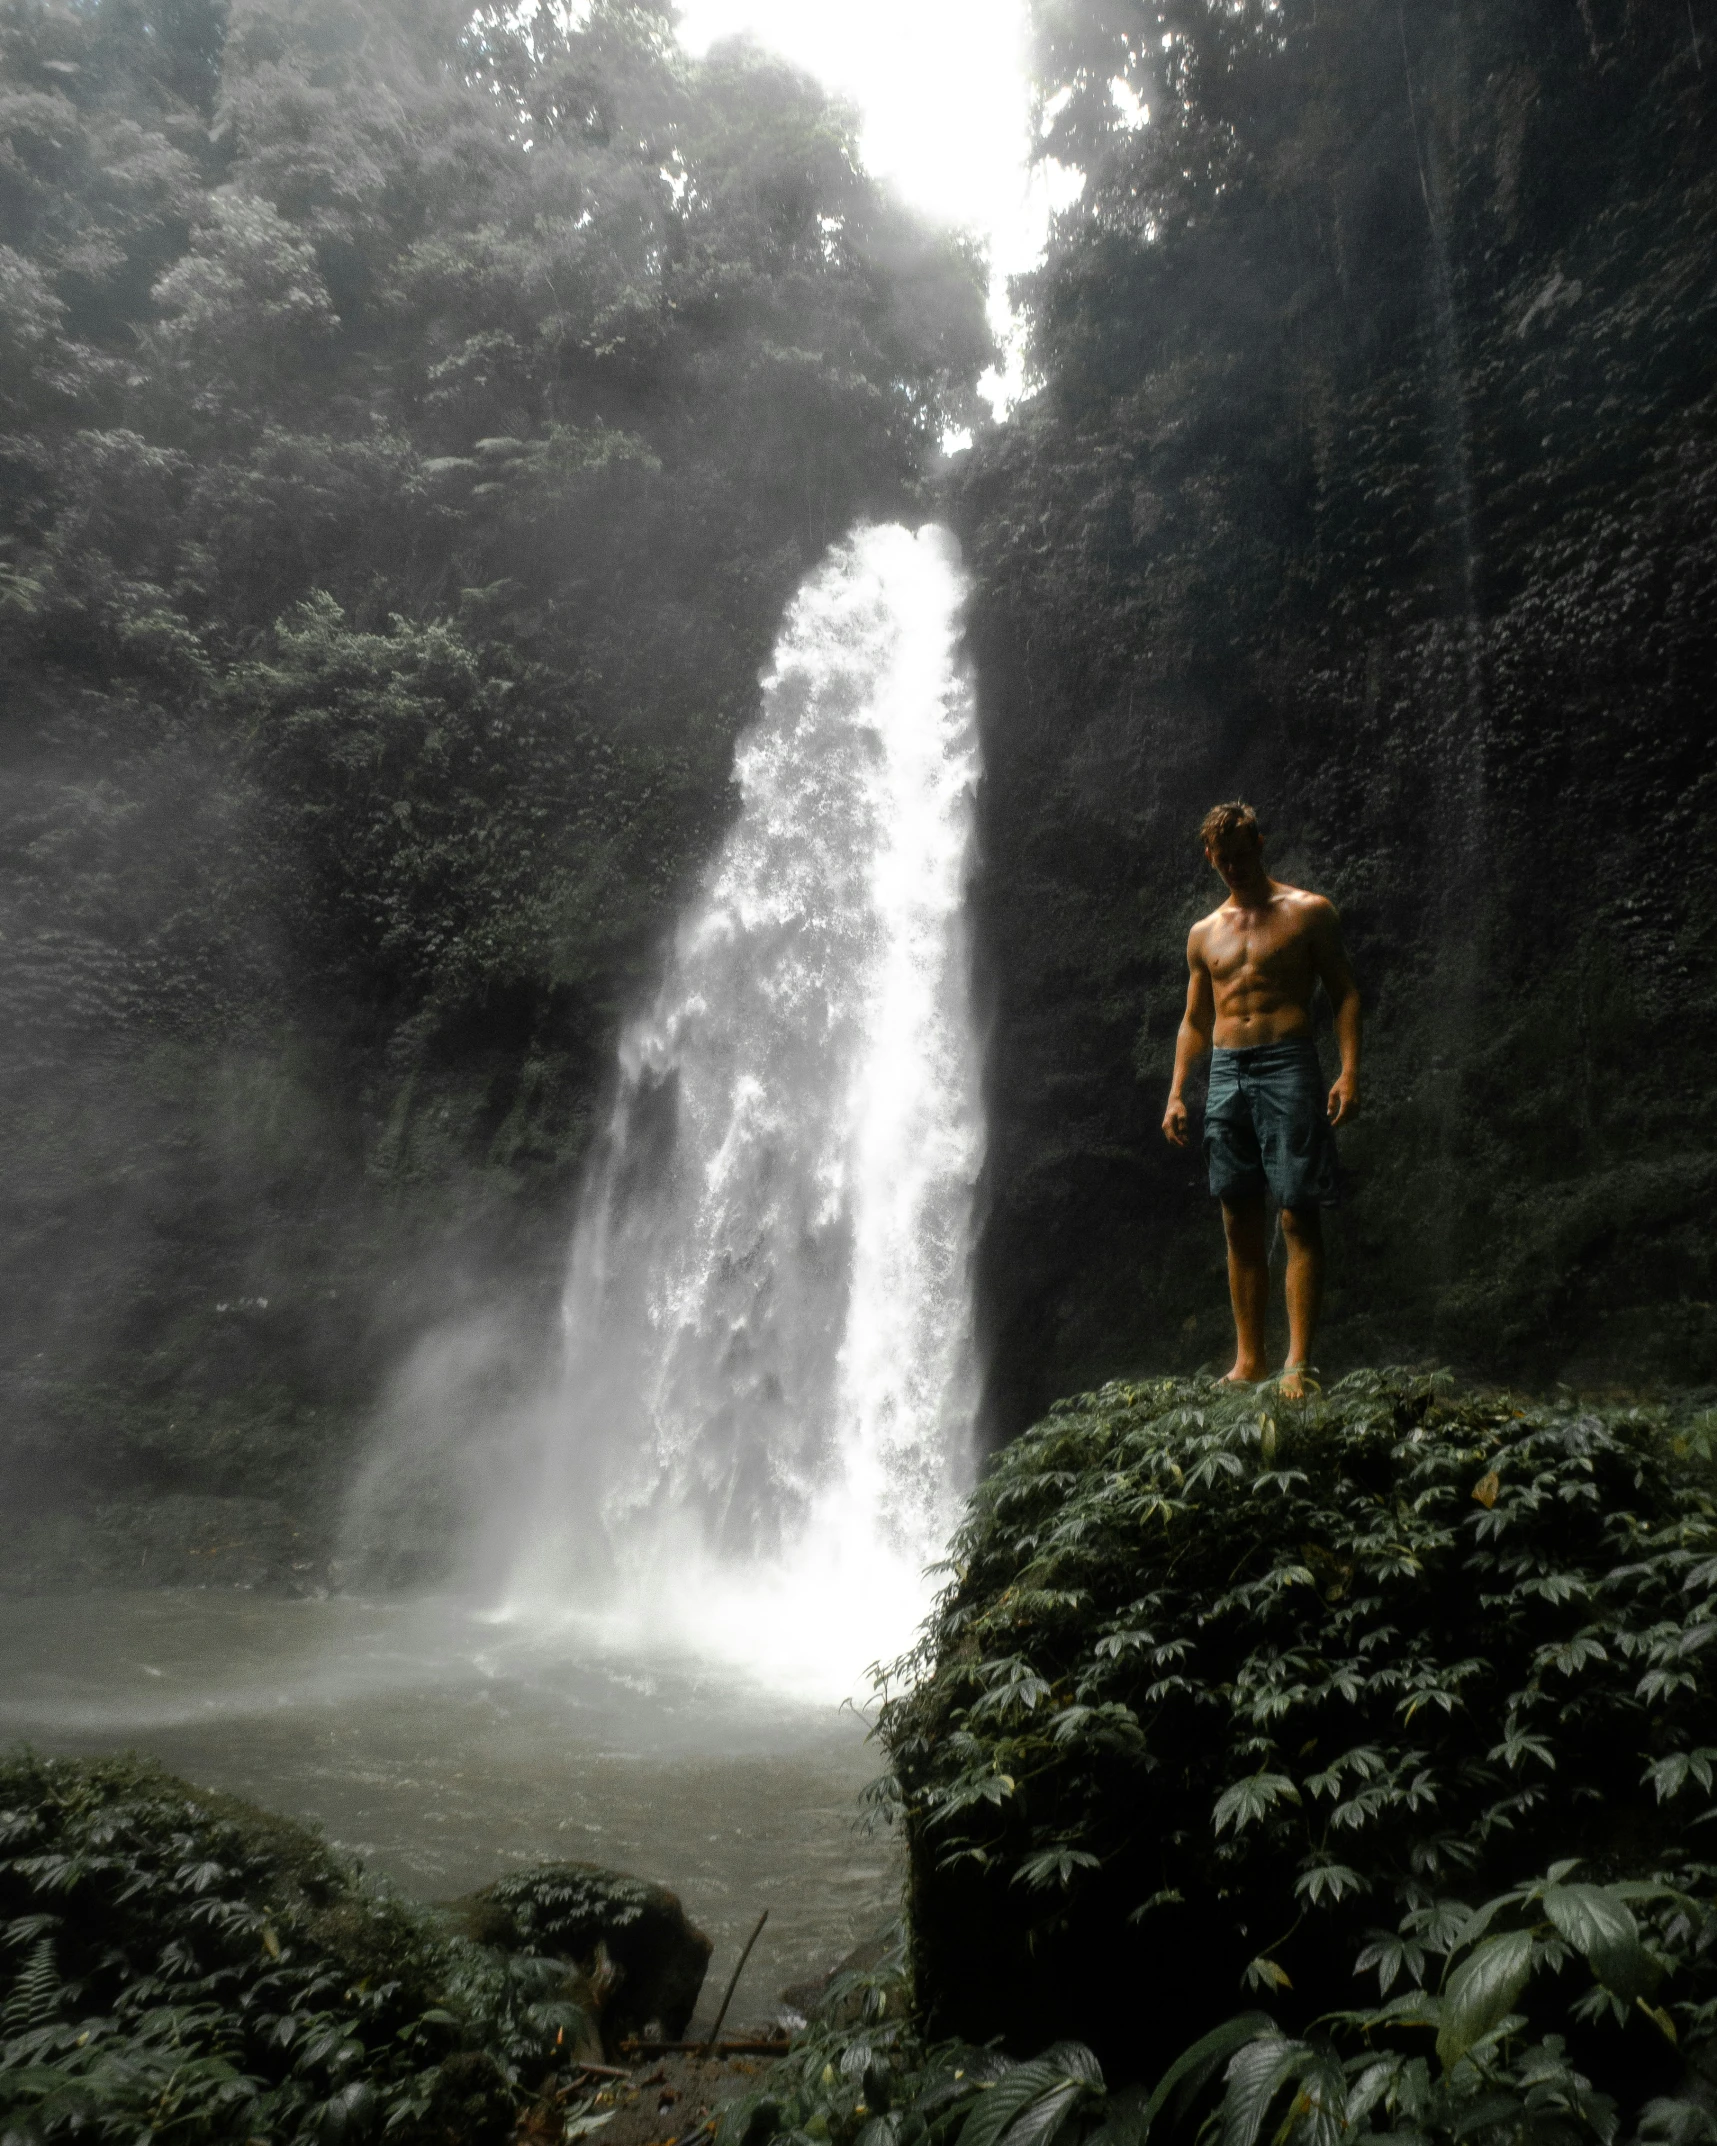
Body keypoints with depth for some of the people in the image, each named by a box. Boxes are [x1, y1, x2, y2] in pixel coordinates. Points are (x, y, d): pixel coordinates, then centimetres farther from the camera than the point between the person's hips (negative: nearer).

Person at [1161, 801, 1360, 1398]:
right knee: (1240, 1221, 5)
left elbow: (1344, 992, 1)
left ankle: (1298, 1361, -8)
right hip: (1226, 1072, 4)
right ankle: (1248, 1359, 10)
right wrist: (1176, 1092, 10)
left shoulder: (1308, 912, 6)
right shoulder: (1204, 932, 18)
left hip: (1288, 1064, -4)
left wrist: (1349, 1071, -11)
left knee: (1299, 1216, -9)